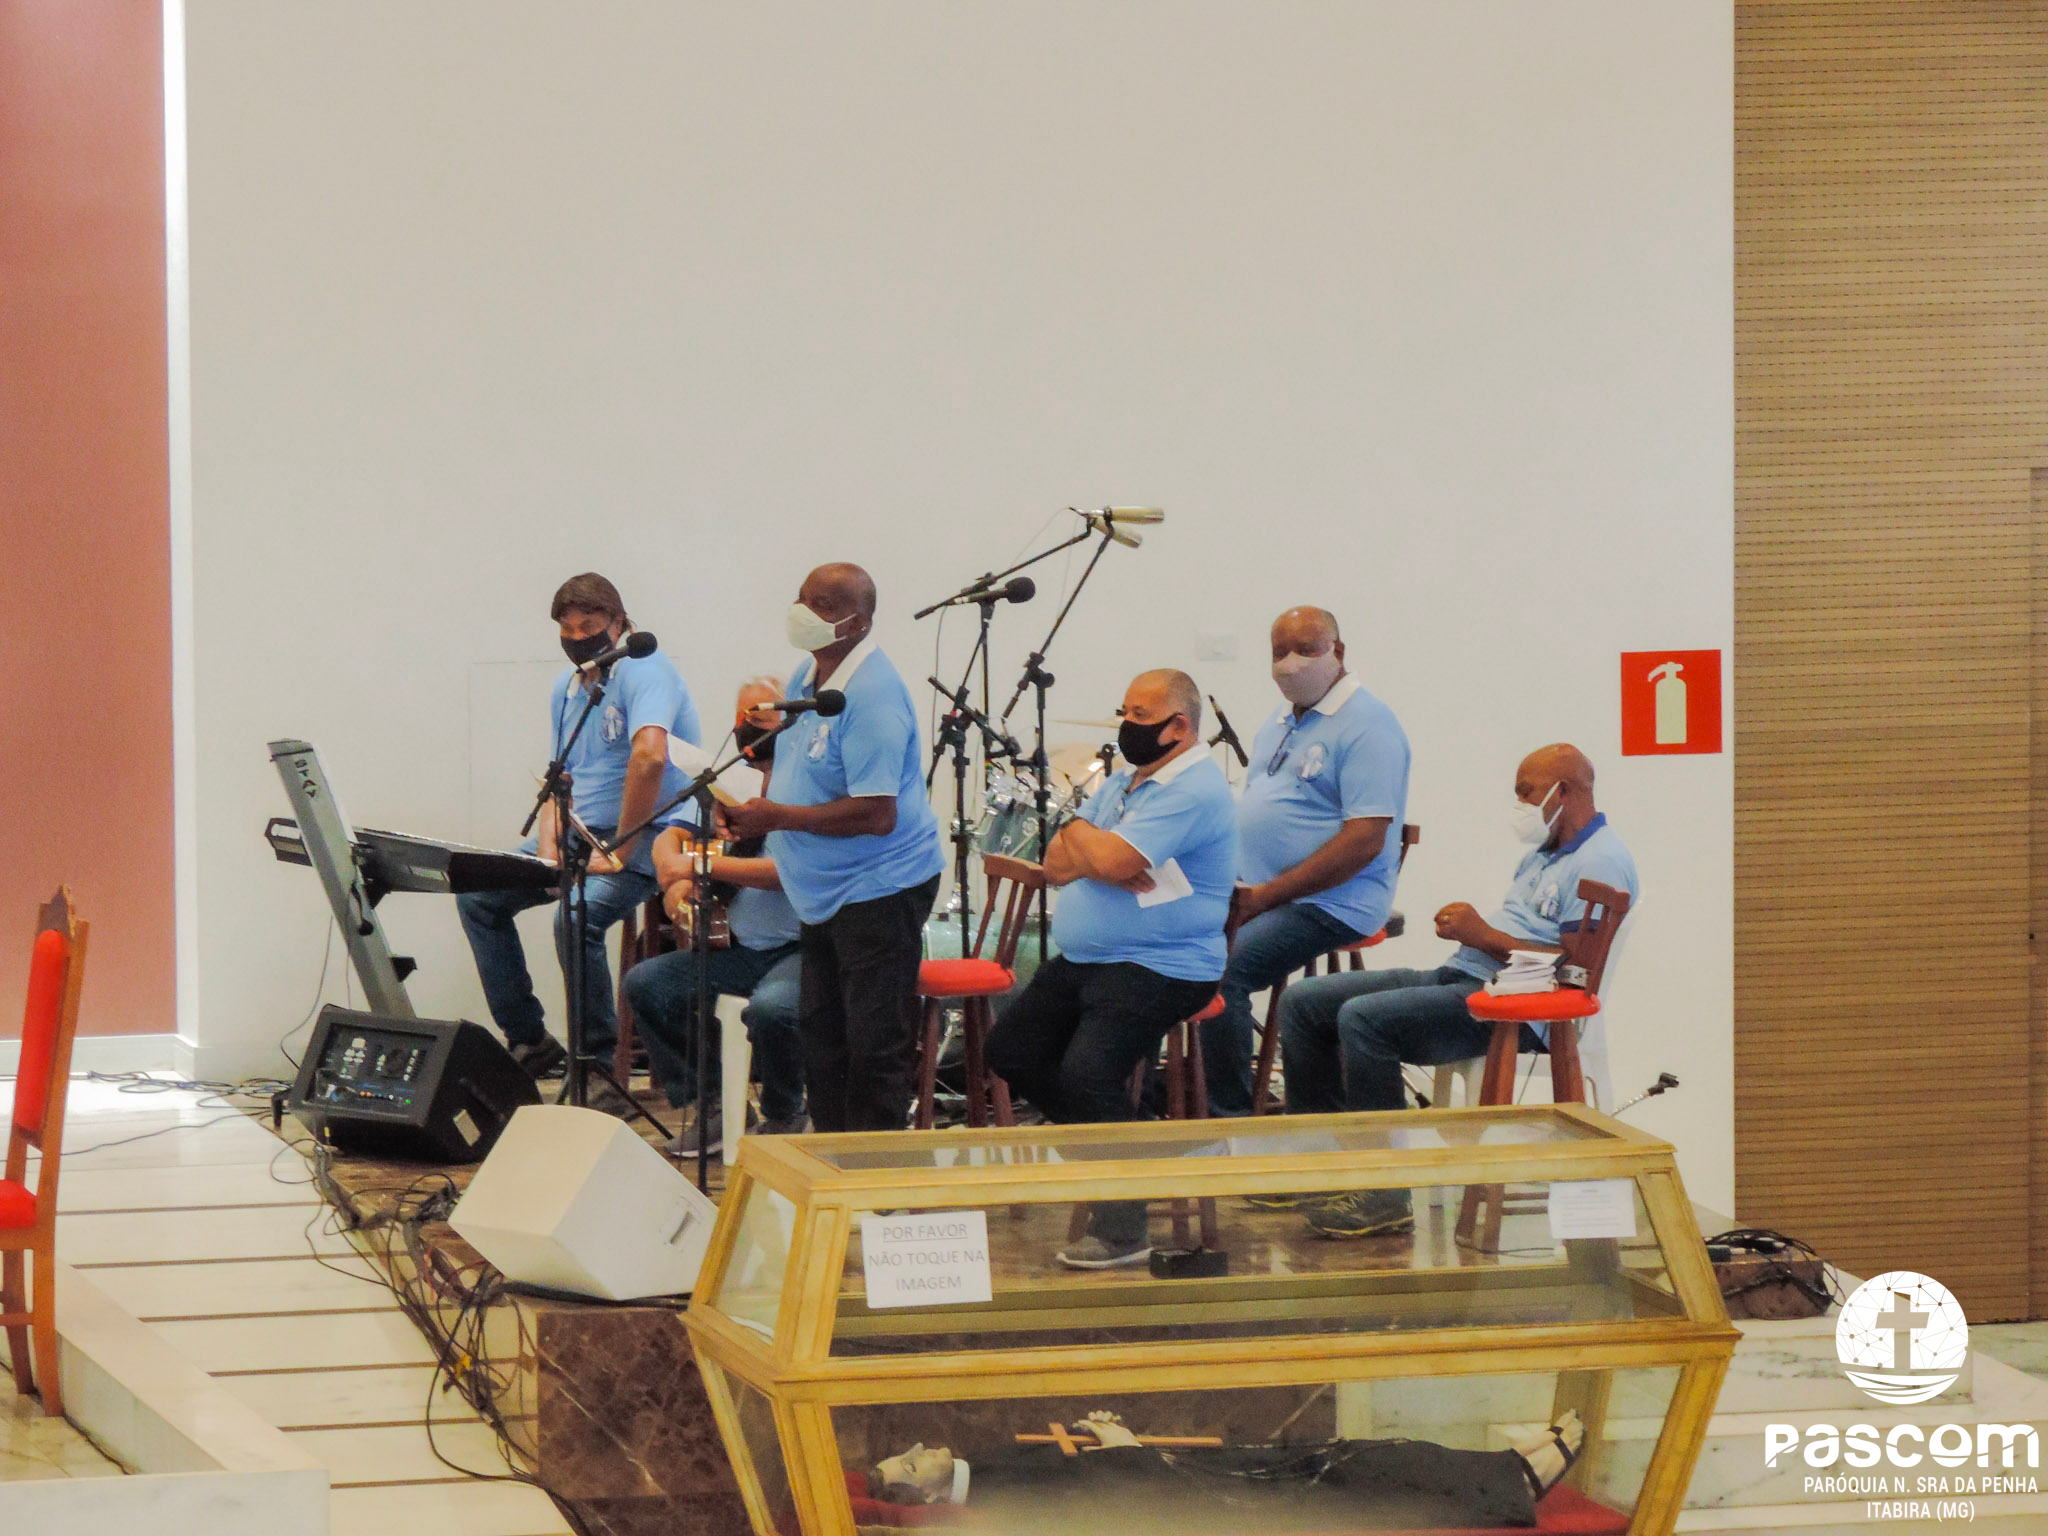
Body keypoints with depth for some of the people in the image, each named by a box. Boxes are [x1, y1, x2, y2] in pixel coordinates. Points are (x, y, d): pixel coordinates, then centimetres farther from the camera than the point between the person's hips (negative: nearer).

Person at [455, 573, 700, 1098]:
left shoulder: (643, 670, -15)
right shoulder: (565, 690, 13)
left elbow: (649, 756, -30)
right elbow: (561, 780, 15)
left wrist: (618, 853, -28)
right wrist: (549, 851, -4)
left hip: (648, 837, -9)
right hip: (579, 833, 9)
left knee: (576, 915, -33)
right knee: (476, 896, 1)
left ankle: (603, 1065, -20)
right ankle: (528, 1040, 7)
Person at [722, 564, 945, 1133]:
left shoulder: (872, 697, -22)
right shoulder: (809, 676, 8)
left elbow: (875, 814, -28)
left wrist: (778, 817, -23)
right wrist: (753, 807, 4)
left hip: (879, 888, -10)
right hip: (823, 891, 10)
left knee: (875, 1045, -6)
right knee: (821, 1034, 16)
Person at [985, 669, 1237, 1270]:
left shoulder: (1193, 790, -15)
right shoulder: (1126, 780, 16)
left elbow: (1111, 860, -25)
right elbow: (1056, 865, 10)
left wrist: (1080, 836, -4)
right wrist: (1096, 856, -12)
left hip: (1160, 967, -10)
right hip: (1084, 960, 10)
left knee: (1086, 1070, -27)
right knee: (1010, 1049, 9)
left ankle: (1122, 1230, -19)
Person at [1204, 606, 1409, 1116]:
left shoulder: (1367, 725, -12)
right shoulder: (1281, 721, 17)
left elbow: (1365, 842, -19)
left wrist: (1266, 896, -18)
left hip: (1328, 904, -9)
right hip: (1252, 892, 9)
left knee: (1219, 972, -27)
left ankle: (1233, 1118, -16)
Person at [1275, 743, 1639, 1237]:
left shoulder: (1601, 862, -8)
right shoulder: (1543, 854, 26)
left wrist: (1484, 935, -15)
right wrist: (1467, 926, 4)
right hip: (1458, 976, 11)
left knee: (1363, 1018, -31)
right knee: (1302, 1002, 4)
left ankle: (1385, 1195, -27)